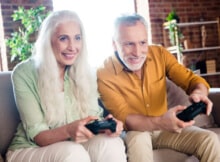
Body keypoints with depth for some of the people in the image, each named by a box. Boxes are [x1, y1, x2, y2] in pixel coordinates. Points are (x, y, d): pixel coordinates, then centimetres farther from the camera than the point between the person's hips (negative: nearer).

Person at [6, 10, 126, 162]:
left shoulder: (86, 73, 1)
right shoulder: (24, 73, -13)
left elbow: (94, 117, -3)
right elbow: (37, 136, -16)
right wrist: (68, 131, -36)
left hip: (72, 148, 4)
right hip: (30, 150, -4)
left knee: (112, 143, -25)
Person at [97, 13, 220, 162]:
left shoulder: (160, 54, -8)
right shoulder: (104, 74, -19)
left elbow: (192, 80, -8)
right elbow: (123, 118, -23)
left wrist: (199, 92, -34)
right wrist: (160, 122, -42)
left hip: (164, 127, 4)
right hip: (133, 131, -3)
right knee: (138, 141, -37)